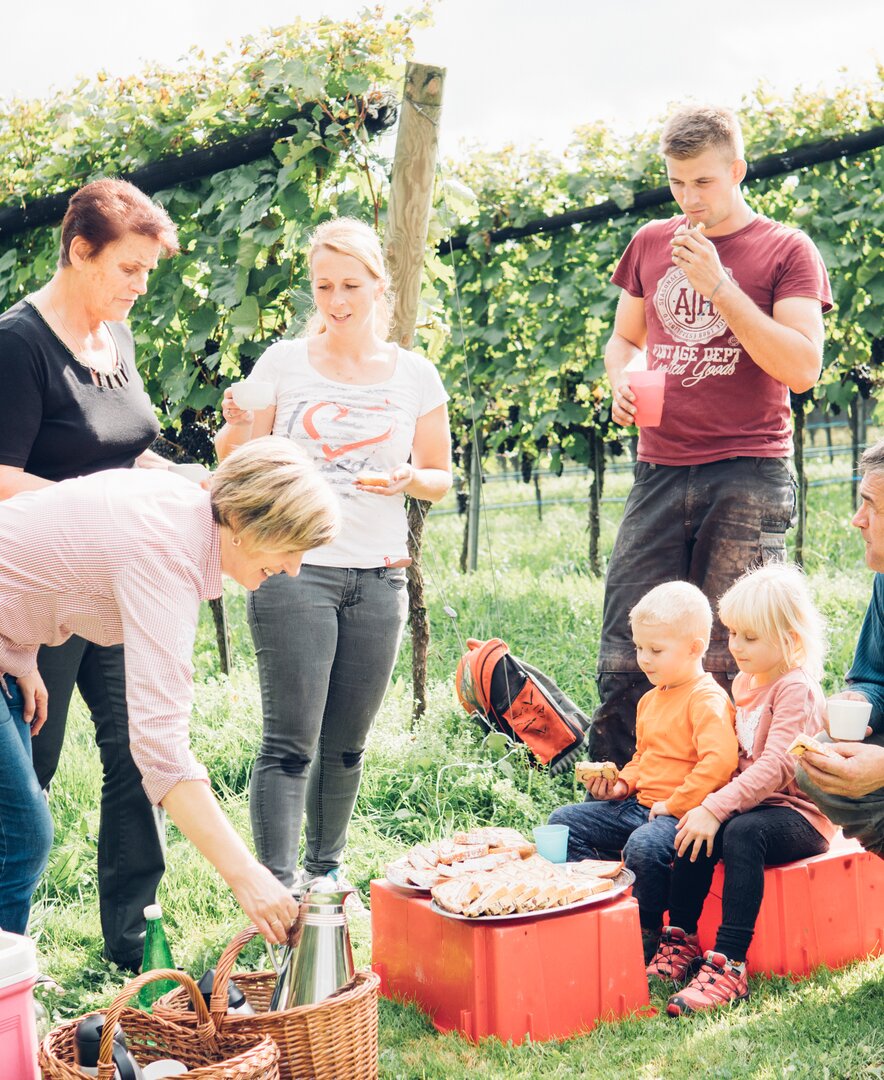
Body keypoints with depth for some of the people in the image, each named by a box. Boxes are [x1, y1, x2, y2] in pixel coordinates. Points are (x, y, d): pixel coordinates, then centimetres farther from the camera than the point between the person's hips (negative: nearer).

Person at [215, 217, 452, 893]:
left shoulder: (415, 375, 7)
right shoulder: (284, 362, 3)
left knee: (347, 745, 11)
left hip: (379, 577, 3)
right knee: (290, 742, -8)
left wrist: (409, 480, -8)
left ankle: (326, 874, 27)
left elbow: (441, 476, 14)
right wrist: (239, 430, -14)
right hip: (294, 569, -2)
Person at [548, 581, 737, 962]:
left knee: (643, 845, -38)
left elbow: (719, 760, -26)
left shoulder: (707, 700, -13)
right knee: (563, 821, 4)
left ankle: (645, 935, -14)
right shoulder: (651, 699, 16)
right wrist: (623, 783, 9)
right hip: (639, 804, 10)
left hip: (682, 813, -10)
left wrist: (674, 805, -22)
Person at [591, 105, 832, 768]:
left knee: (729, 666, -4)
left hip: (748, 481, -4)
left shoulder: (788, 251, 2)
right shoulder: (651, 245, 16)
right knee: (624, 662, -1)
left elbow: (802, 369, -8)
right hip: (660, 474, 4)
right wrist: (623, 378, 4)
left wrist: (718, 286, -13)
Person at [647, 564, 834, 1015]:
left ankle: (729, 964, -35)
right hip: (754, 802, 8)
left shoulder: (794, 689, -16)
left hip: (800, 815, -8)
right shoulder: (744, 682, 12)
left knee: (741, 834, -33)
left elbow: (776, 765, -26)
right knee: (695, 831, -15)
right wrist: (706, 806, 4)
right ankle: (680, 941, -6)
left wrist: (716, 809, -30)